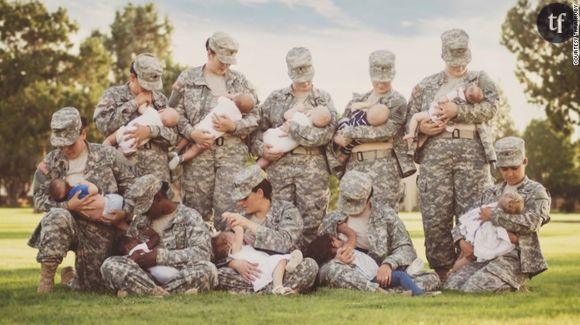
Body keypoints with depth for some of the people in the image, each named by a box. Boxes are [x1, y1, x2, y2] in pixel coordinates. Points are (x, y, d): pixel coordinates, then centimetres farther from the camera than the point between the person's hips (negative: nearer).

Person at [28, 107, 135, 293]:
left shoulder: (108, 155, -1)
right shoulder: (51, 162, 1)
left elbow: (130, 186, 5)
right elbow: (39, 199, -4)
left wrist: (124, 211, -13)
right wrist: (68, 206, -20)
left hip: (100, 230, 1)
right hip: (67, 226, -1)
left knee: (92, 288, 2)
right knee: (58, 216, -38)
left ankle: (70, 278, 40)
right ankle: (46, 276, -25)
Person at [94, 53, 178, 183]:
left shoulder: (160, 99, 13)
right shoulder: (113, 95, 5)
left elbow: (173, 135, 3)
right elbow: (103, 125, -13)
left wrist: (150, 131, -17)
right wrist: (134, 104, -8)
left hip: (158, 173, 3)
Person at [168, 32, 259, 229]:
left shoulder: (240, 81, 12)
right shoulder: (187, 78, 8)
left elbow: (254, 116, 8)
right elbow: (175, 111, 4)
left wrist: (233, 126, -11)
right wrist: (191, 132, -12)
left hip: (232, 151, 0)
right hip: (198, 149, 0)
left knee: (228, 207, -7)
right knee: (196, 207, 2)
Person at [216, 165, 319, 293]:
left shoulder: (287, 211, 0)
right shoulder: (242, 218, 10)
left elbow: (284, 243, -18)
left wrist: (249, 224, -21)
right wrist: (236, 263, -19)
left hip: (283, 274, -3)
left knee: (309, 265, -32)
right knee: (216, 272, -24)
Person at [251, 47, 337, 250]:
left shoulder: (324, 100, 8)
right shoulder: (276, 98, 14)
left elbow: (326, 133, -7)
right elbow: (259, 128, 14)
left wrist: (292, 129, -10)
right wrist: (261, 149, -4)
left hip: (313, 166, -1)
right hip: (280, 164, 2)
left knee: (312, 220, -3)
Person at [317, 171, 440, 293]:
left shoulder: (386, 215, 7)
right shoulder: (331, 221, 7)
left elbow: (406, 248, 0)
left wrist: (388, 264, -21)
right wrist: (337, 259, -15)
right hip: (349, 279, -1)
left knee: (431, 278, -19)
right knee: (332, 268, -35)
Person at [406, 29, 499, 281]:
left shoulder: (481, 80, 14)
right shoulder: (425, 86, 18)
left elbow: (490, 107, -4)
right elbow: (409, 118, 16)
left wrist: (458, 110, -15)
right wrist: (421, 127, -5)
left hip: (472, 152, -1)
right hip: (434, 153, 1)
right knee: (435, 215, -5)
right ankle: (441, 272, 3)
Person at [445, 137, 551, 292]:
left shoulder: (535, 191, 4)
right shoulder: (491, 193, 21)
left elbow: (532, 222, -16)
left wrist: (493, 215, -12)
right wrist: (461, 240, 0)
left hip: (515, 258, -6)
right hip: (485, 255, 6)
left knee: (473, 288, -28)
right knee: (451, 285, -16)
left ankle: (515, 287, 2)